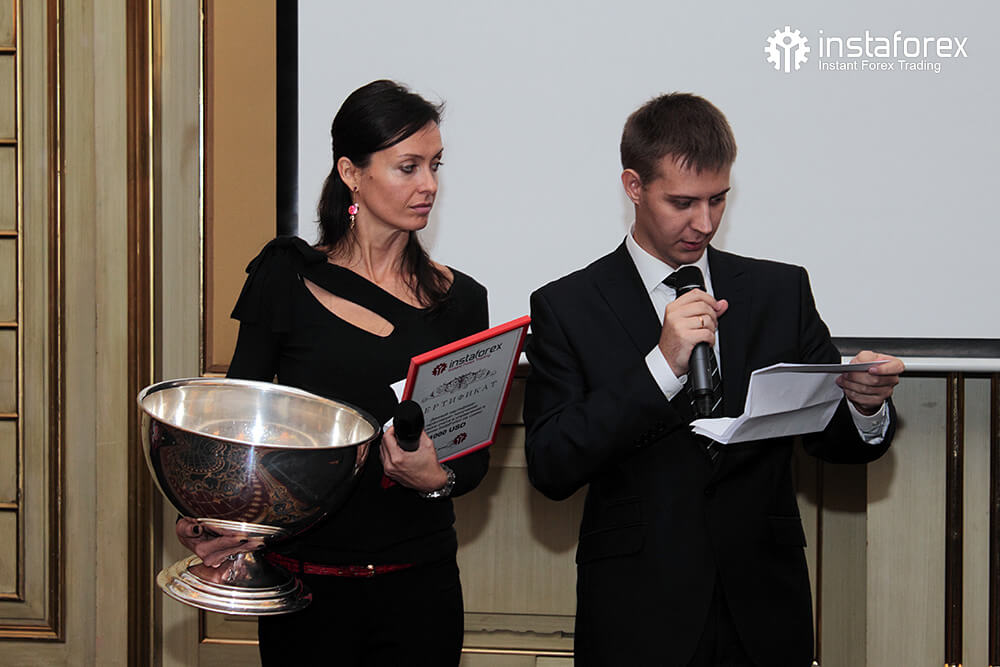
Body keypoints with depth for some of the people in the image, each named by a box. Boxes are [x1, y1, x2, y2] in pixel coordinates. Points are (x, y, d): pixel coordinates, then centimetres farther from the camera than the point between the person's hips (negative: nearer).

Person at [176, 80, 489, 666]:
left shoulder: (460, 300, 3)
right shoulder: (286, 278, -1)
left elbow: (475, 457, 5)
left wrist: (437, 478, -18)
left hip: (418, 585, 2)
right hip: (304, 584, -1)